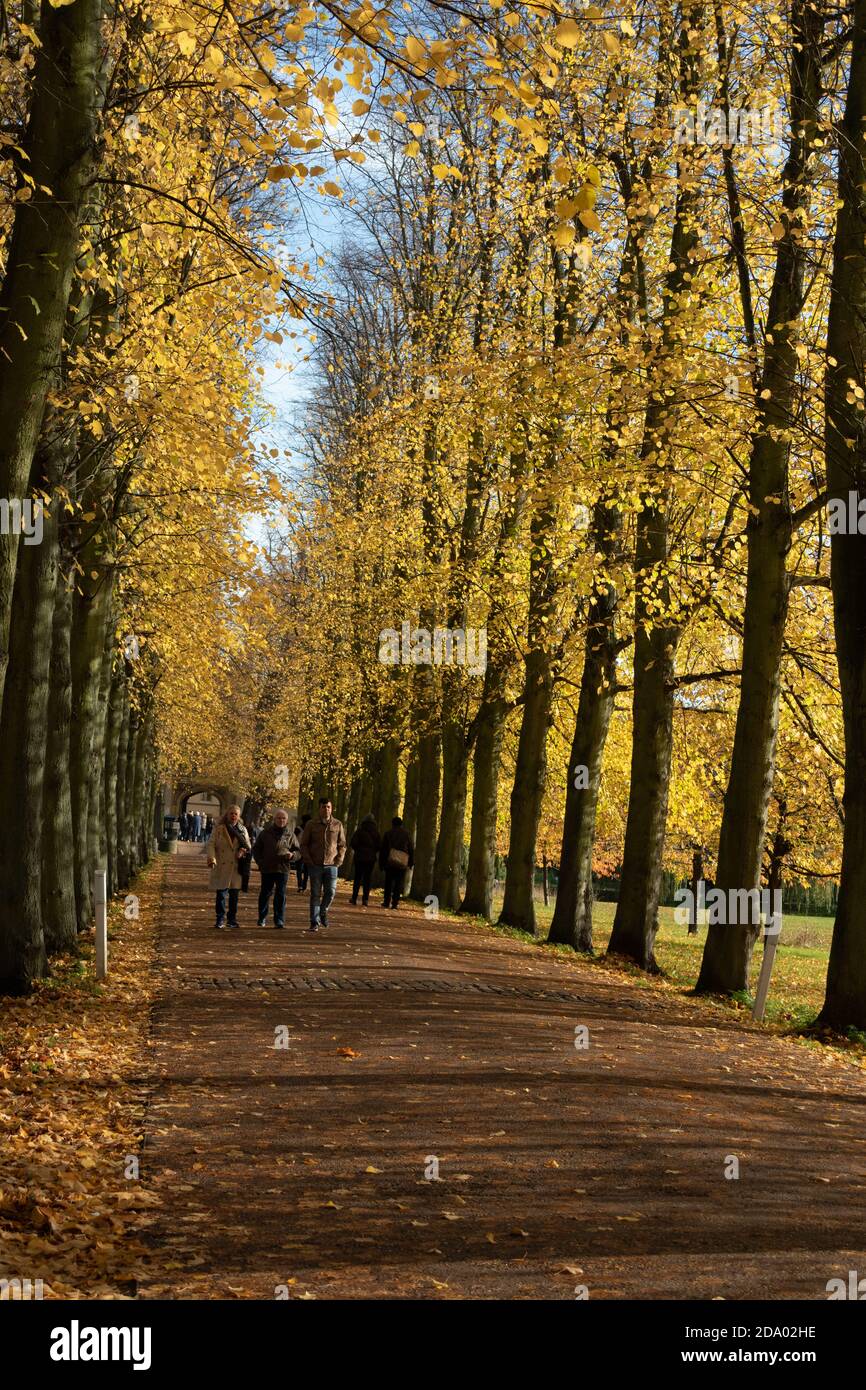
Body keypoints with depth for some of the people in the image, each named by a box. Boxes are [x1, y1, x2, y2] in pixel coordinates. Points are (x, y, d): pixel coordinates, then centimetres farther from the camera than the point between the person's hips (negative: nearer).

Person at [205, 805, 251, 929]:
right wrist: (211, 858, -22)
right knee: (221, 893, -2)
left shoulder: (242, 830, 11)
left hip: (236, 867, 3)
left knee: (234, 894, 8)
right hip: (221, 867, -3)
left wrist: (243, 851, -10)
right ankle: (220, 920, 4)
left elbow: (248, 846, 14)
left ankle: (232, 919, 18)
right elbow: (211, 844, -5)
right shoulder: (219, 829, 2)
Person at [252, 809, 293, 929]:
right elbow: (256, 849, 12)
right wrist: (260, 862, -1)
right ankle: (262, 918, 20)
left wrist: (291, 855, -10)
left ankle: (279, 920, 2)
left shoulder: (290, 836, 8)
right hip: (267, 869, 0)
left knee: (281, 895, -2)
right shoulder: (265, 833, 6)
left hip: (282, 869, 0)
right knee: (265, 893, 6)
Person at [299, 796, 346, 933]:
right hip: (315, 865, -1)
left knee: (330, 892, -8)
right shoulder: (311, 825, 3)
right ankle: (314, 922, 6)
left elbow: (342, 845, 12)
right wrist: (309, 860, -4)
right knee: (315, 894, 0)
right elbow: (304, 844, 7)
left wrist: (339, 860, 0)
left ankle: (323, 912, 20)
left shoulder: (337, 825, 6)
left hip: (331, 865, 1)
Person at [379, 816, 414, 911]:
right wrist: (411, 862, 10)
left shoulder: (388, 834, 6)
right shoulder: (407, 834, 6)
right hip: (402, 863, 0)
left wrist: (381, 862, 11)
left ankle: (387, 902, 9)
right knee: (399, 884, 2)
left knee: (388, 882, 11)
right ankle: (395, 904, -5)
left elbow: (382, 849, 6)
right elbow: (411, 849, 5)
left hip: (390, 862, 0)